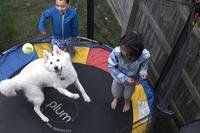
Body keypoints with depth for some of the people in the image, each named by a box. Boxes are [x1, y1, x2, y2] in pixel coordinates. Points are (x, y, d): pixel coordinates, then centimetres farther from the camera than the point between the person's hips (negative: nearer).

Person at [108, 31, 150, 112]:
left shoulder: (145, 55, -39)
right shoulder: (116, 52, -42)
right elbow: (111, 67, -23)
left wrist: (143, 71, -30)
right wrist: (124, 78, -28)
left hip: (131, 79, 0)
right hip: (119, 77, 0)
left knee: (127, 95, 31)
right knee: (115, 93, 30)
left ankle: (127, 102, 69)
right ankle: (116, 98, 69)